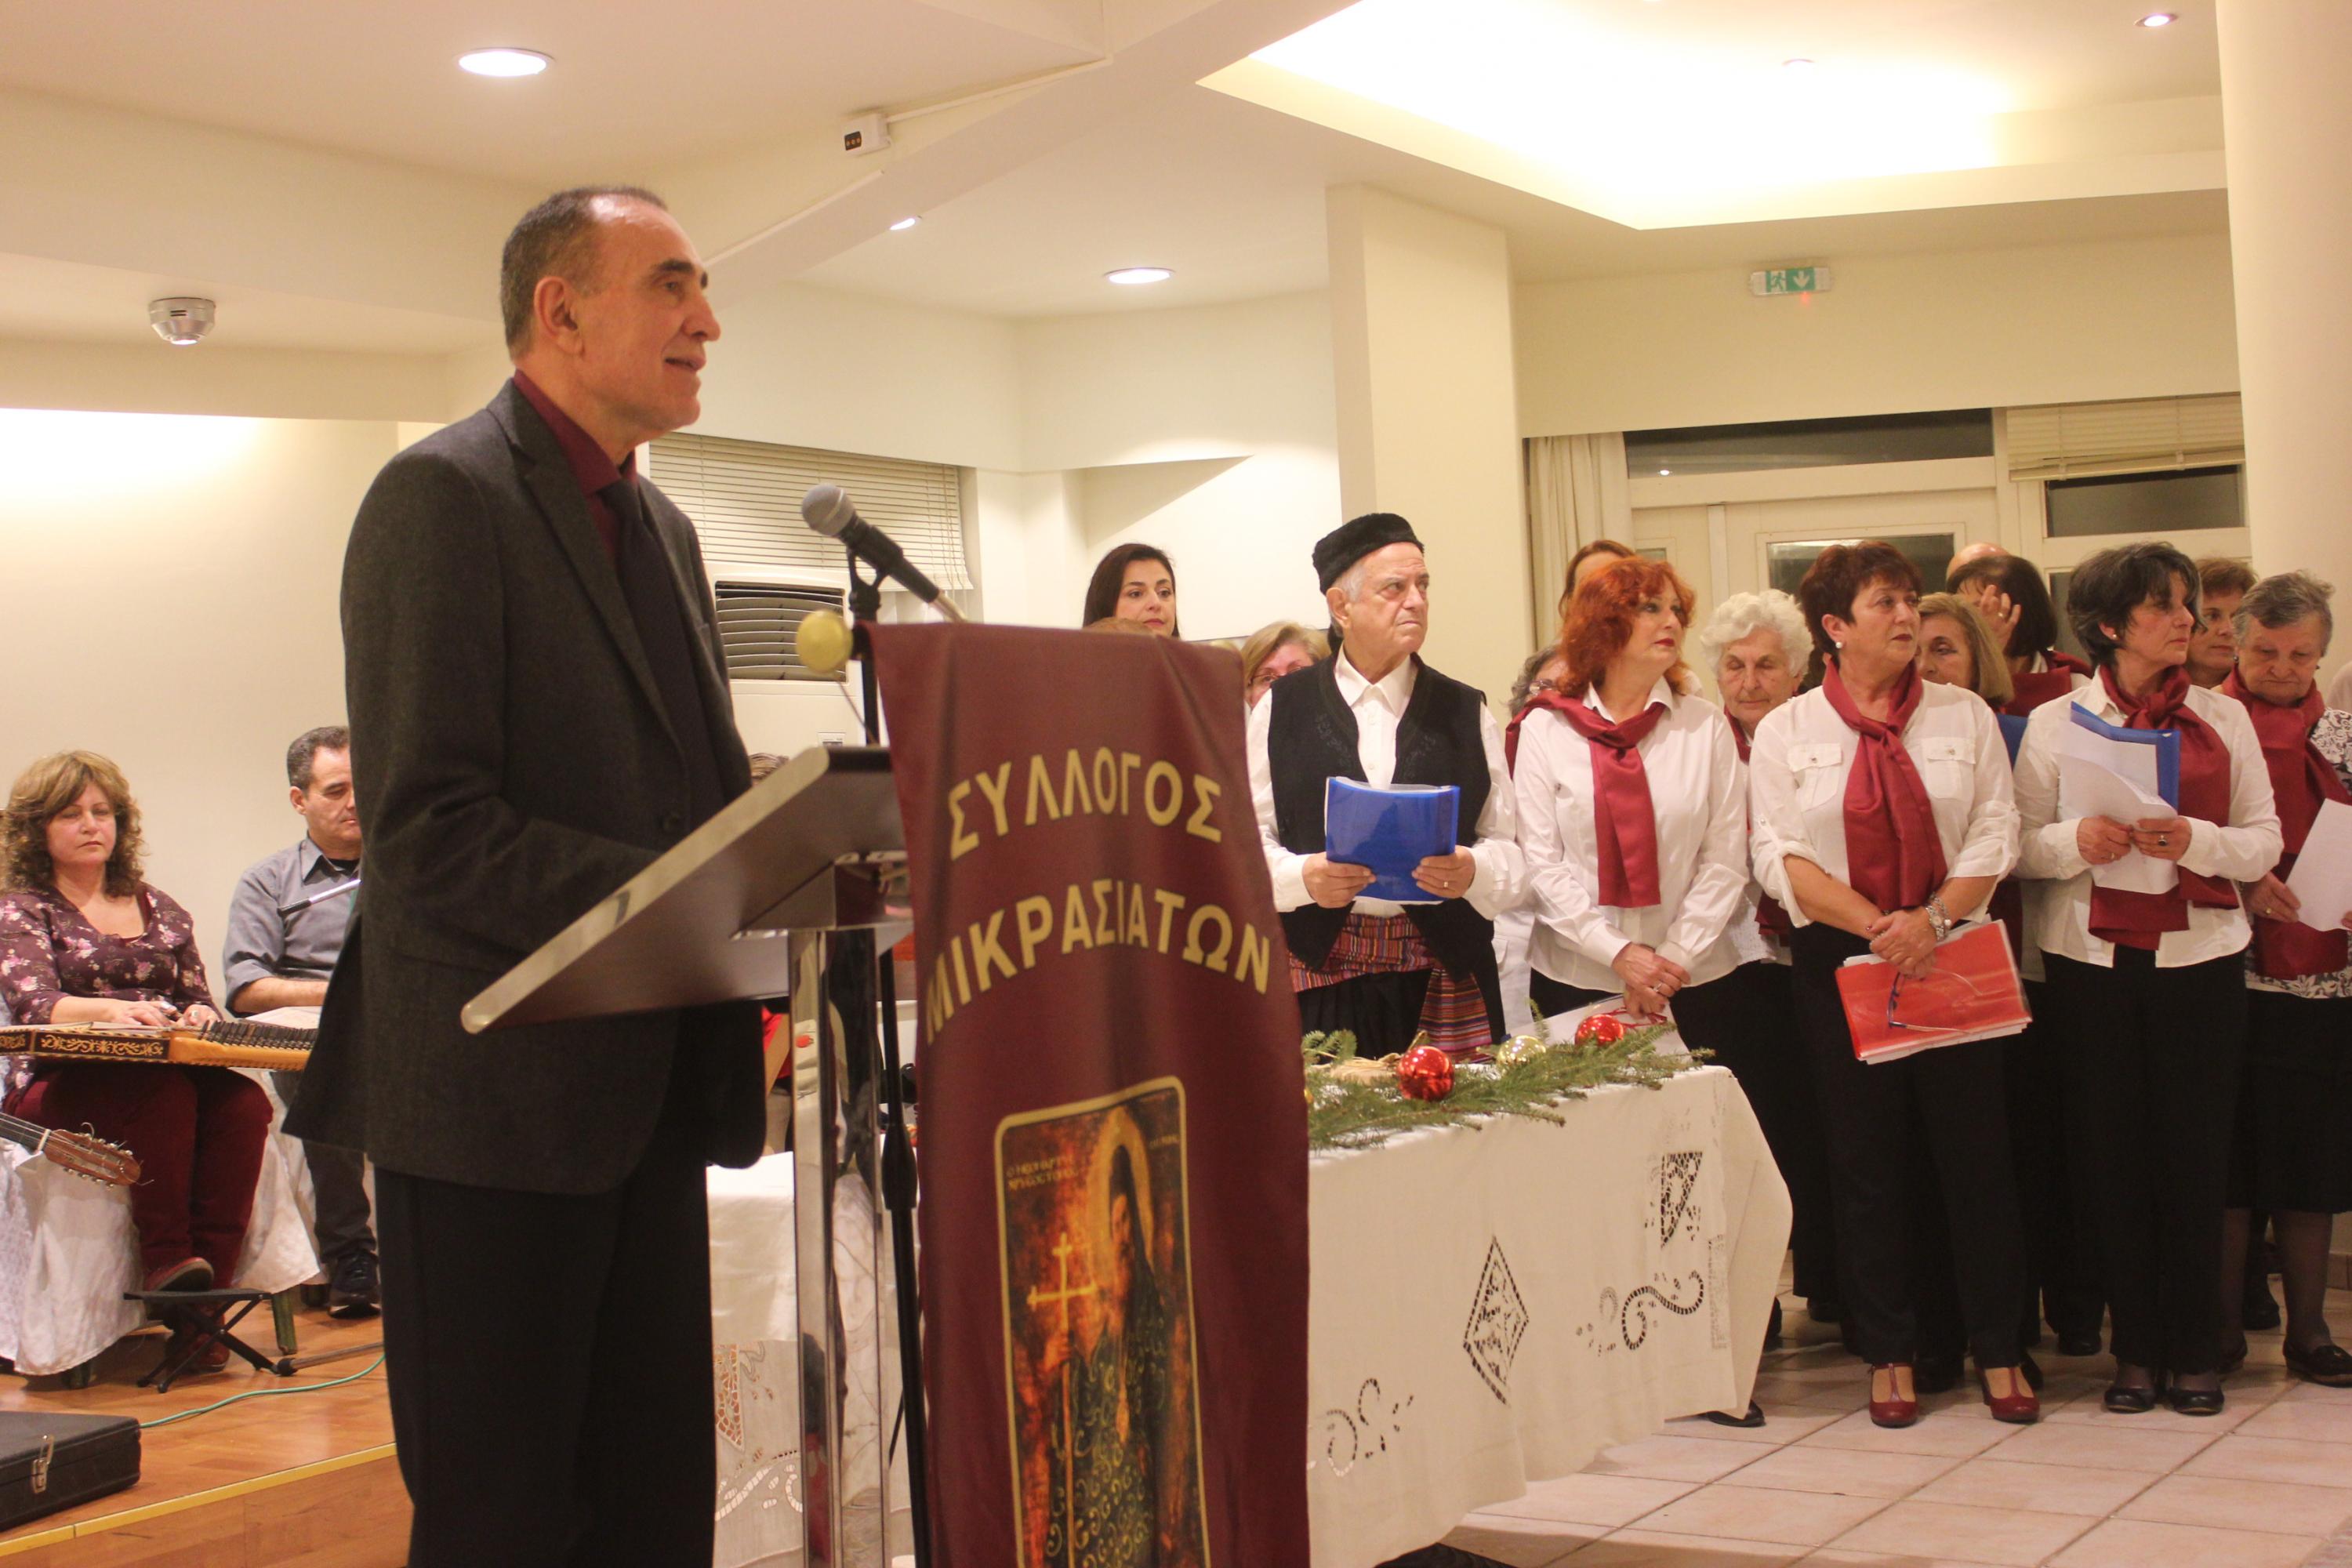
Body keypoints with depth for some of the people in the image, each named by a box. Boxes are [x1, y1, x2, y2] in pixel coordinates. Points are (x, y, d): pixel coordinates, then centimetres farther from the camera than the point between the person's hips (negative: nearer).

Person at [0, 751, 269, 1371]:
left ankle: (204, 1299, -34)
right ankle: (167, 1260, -33)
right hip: (65, 1089, -4)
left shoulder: (159, 908, 22)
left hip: (174, 1071, 4)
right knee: (167, 1091, -38)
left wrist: (198, 1016, -7)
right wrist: (107, 1011, -31)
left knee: (244, 1103, -31)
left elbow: (199, 999, 20)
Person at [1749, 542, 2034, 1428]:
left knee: (1974, 1153, 1)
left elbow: (1995, 837, 0)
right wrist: (1879, 927, -16)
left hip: (1954, 956, 1)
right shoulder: (1786, 732, 3)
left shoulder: (1964, 717, 7)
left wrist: (1931, 919, -16)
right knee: (1867, 1165, 4)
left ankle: (1997, 1349, 12)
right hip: (1839, 964, -1)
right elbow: (1782, 859, -5)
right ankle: (1889, 1354, 14)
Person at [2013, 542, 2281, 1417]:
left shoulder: (2225, 720, 8)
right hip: (2091, 959, 0)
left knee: (2196, 1151, 2)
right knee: (2114, 1152, 3)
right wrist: (2078, 841, -19)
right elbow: (2021, 845, 1)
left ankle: (2195, 1351, 13)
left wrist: (2193, 840, -15)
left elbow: (2264, 841, 3)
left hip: (2200, 957, 1)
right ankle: (2135, 1350, 13)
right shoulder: (2056, 724, 5)